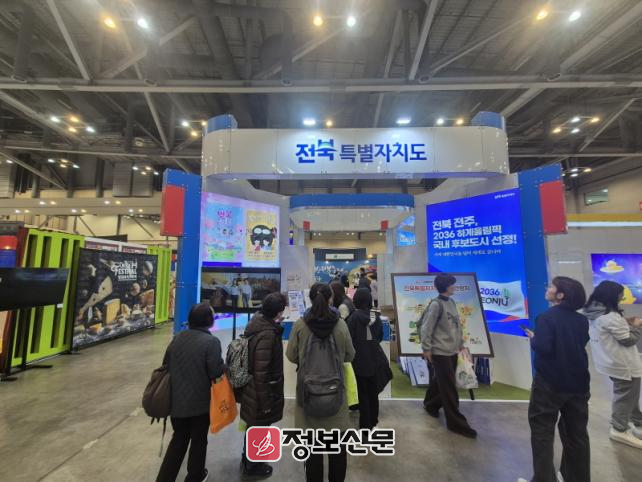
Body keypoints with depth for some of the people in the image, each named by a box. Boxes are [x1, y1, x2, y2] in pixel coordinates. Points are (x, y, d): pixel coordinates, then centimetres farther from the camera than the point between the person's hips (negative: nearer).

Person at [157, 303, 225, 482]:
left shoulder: (178, 337, -3)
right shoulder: (211, 341, -21)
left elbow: (165, 363, 5)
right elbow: (215, 372, -22)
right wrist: (224, 366, -2)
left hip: (176, 399, 5)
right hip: (199, 401, -5)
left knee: (179, 439, 25)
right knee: (198, 440, 18)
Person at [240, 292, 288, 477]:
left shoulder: (258, 322, -4)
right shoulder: (267, 334, -33)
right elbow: (261, 372, -28)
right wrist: (265, 401, -20)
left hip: (252, 387, 9)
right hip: (262, 391, -9)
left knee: (254, 426, 30)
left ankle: (247, 459, 52)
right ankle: (253, 466, 41)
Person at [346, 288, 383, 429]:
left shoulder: (354, 317, -18)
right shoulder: (376, 316, -3)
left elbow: (350, 338, -14)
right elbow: (380, 336, 9)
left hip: (359, 359, -5)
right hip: (373, 358, 5)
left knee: (363, 392, 7)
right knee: (373, 391, 19)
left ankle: (365, 424, 16)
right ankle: (373, 419, 33)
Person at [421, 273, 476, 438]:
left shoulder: (452, 302, 6)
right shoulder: (436, 304, -18)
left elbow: (457, 325, 15)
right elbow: (426, 328, -17)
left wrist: (461, 343, 16)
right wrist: (426, 348, -15)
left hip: (452, 351, 8)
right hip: (440, 352, -8)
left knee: (441, 382, 20)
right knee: (449, 388, 1)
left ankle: (431, 405, 40)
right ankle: (456, 422, 14)